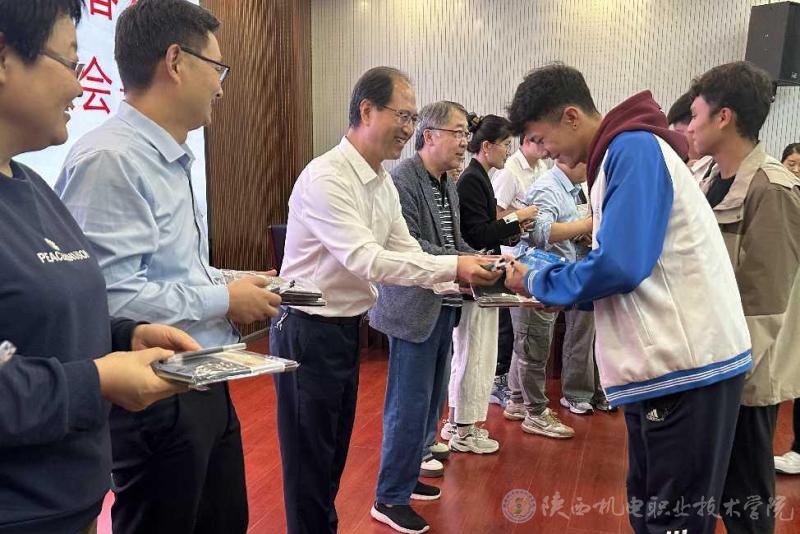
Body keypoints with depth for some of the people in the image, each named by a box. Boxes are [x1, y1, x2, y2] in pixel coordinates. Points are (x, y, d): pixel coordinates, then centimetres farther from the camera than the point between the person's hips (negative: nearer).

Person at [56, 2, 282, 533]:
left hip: (205, 386, 10)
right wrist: (224, 299, -17)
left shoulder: (173, 160, 10)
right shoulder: (111, 159, -21)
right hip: (157, 402, -9)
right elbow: (109, 295, -29)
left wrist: (231, 284, 4)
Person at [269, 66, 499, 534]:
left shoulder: (383, 182, 7)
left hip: (347, 328, 9)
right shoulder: (326, 177, -21)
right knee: (309, 459, 6)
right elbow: (365, 259, -28)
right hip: (308, 332, -9)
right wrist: (453, 267, -29)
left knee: (335, 453, 21)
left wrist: (464, 281, -11)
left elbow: (407, 253, 4)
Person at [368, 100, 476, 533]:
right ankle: (390, 499, 11)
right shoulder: (403, 180, -15)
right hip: (414, 308, -9)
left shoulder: (448, 185, 13)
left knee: (431, 397, 18)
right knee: (410, 403, -2)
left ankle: (415, 460, 36)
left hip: (443, 306, 9)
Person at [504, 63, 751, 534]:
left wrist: (537, 283, -8)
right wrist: (560, 293, 7)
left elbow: (620, 265, -24)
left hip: (686, 367, -10)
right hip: (668, 363, 10)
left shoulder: (635, 148, -14)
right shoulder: (622, 154, 16)